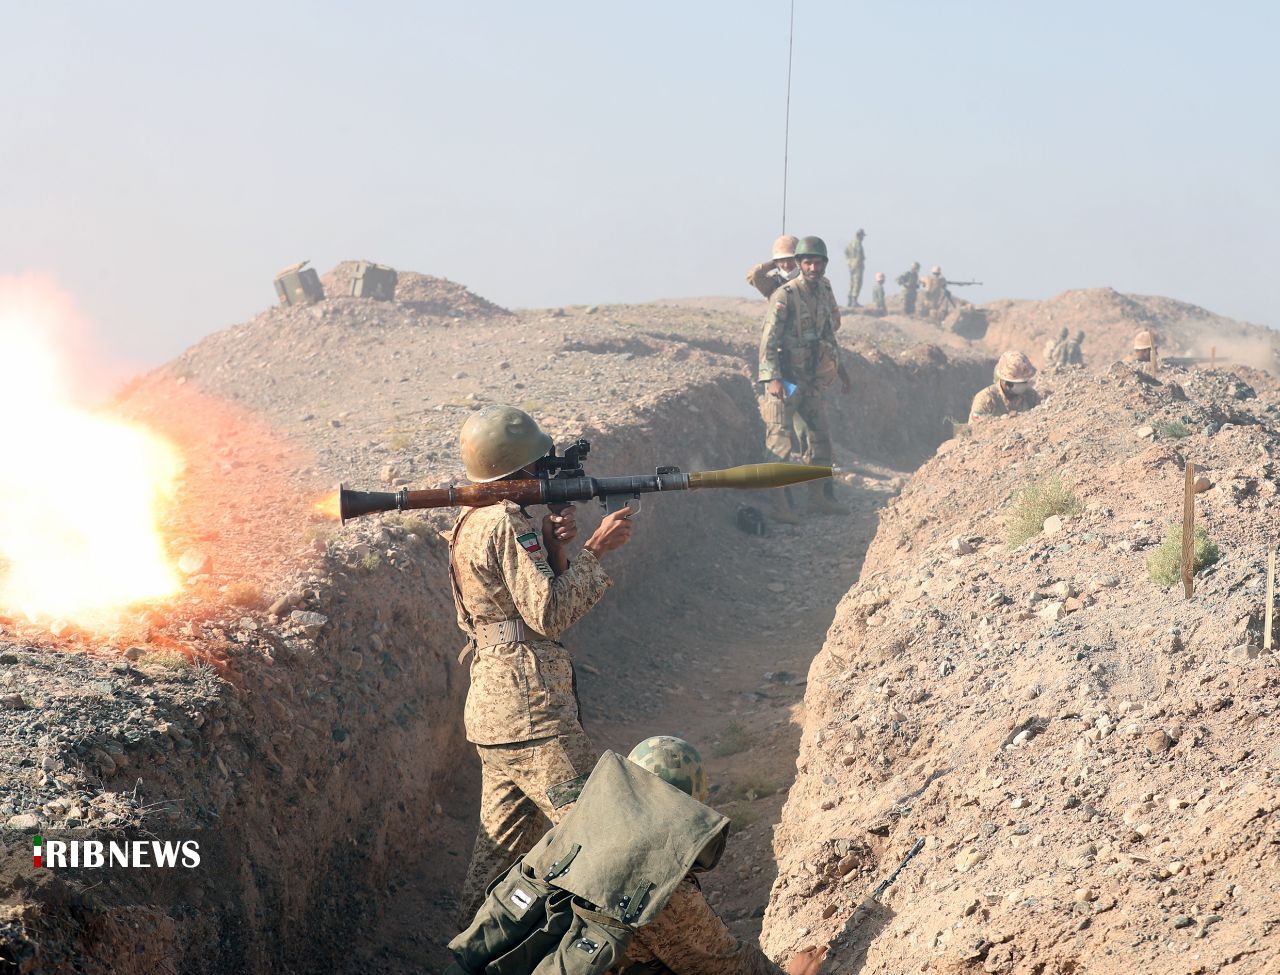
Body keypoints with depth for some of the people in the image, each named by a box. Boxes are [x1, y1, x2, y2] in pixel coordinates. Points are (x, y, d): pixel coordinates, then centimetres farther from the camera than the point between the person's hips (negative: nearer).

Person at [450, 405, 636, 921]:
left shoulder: (472, 521, 15)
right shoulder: (508, 524, -15)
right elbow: (550, 614, -19)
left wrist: (551, 545, 1)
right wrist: (594, 549, -12)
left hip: (493, 709, 10)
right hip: (531, 711, -10)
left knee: (504, 838, 19)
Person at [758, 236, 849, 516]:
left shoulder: (826, 295, 10)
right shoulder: (785, 296, -14)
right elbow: (769, 339, -19)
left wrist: (839, 368, 29)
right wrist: (772, 377, -28)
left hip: (811, 381, 8)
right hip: (783, 380, -8)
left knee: (819, 439, 10)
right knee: (780, 442, -8)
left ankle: (820, 499, 19)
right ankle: (773, 502, -4)